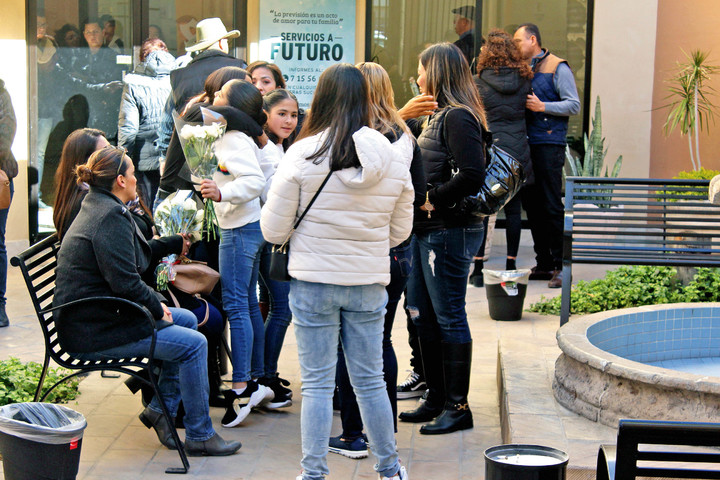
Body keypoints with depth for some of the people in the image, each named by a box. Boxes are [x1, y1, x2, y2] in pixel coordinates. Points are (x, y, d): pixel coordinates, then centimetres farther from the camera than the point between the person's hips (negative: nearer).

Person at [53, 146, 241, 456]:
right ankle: (199, 436, -1)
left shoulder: (96, 206, 14)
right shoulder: (111, 216, -20)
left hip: (99, 314, 11)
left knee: (187, 319, 18)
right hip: (93, 333, -11)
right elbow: (125, 282, -24)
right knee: (194, 344, -11)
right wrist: (157, 309, -10)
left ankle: (161, 408, 18)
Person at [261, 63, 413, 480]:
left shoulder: (303, 155, -11)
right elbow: (401, 231, 7)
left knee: (317, 384, 5)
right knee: (371, 380, 15)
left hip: (314, 282, -2)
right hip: (369, 283, 3)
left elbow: (273, 231, -7)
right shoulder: (393, 158, -3)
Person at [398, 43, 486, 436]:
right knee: (422, 314, 15)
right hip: (429, 229, 10)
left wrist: (433, 200, -16)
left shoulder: (458, 117, -15)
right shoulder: (441, 115, 16)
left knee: (449, 317, -3)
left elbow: (472, 176, -24)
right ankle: (436, 400, 25)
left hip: (451, 230, -10)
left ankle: (458, 407, 6)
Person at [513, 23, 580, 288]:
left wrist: (542, 106, -15)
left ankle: (560, 266, -4)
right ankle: (543, 264, 14)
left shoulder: (557, 67, -2)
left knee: (551, 206, -8)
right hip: (526, 144, 7)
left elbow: (574, 105, -6)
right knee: (531, 204, 7)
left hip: (549, 144, -7)